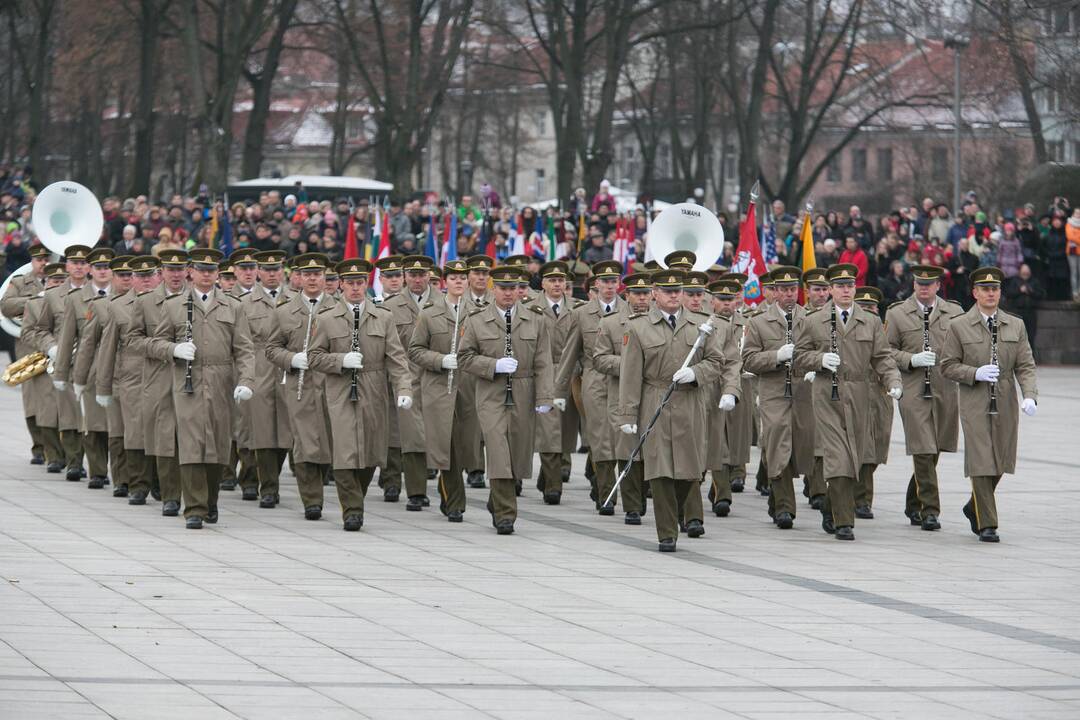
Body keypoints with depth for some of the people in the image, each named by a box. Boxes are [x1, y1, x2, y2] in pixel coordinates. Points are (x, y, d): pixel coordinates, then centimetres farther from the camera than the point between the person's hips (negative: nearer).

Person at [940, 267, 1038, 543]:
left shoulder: (1016, 326, 7)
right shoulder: (959, 327, 0)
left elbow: (1026, 365, 4)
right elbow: (948, 366, 0)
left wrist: (1030, 396, -12)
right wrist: (975, 373, -17)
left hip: (1006, 404, 3)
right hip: (975, 405, -3)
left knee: (1000, 462, 10)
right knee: (981, 462, -9)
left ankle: (974, 508, 33)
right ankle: (987, 524, -4)